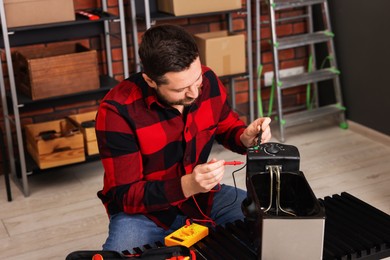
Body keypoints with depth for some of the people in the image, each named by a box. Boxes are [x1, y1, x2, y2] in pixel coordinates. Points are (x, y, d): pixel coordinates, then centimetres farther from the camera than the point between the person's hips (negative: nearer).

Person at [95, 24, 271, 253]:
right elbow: (125, 196, -21)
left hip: (202, 196, 4)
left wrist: (246, 138, -14)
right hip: (142, 210, -4)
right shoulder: (118, 110, -25)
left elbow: (228, 127, 11)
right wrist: (187, 185, -36)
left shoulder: (208, 80, -11)